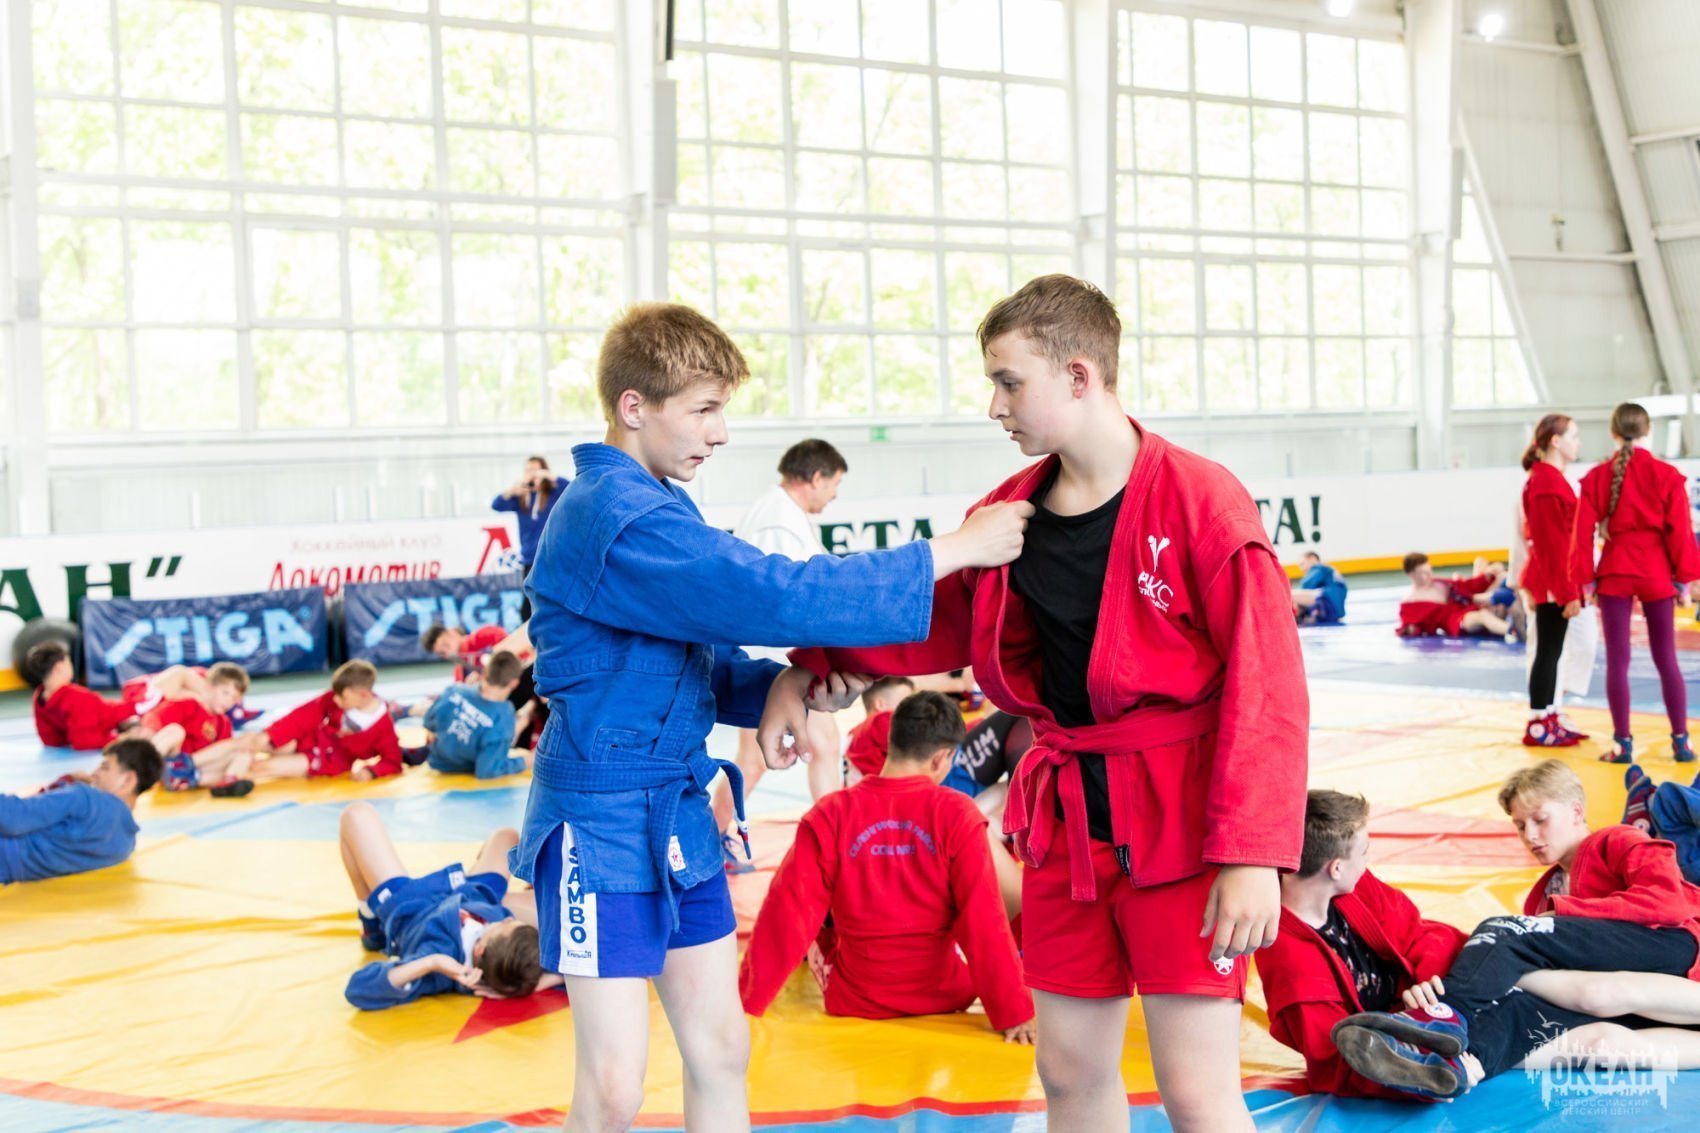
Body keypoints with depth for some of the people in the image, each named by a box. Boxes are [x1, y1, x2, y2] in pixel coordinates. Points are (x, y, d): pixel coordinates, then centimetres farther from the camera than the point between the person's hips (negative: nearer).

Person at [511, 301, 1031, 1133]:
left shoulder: (656, 509, 11)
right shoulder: (618, 519, -21)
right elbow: (777, 596, -28)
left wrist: (777, 687, -8)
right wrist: (949, 553, -23)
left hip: (679, 809, 10)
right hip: (601, 819, -9)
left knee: (720, 1048, 13)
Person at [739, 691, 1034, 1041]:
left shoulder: (830, 816, -11)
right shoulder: (956, 814, -14)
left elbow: (786, 915, -11)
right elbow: (985, 920, -16)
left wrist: (744, 1003, -5)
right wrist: (1012, 1012, -12)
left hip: (854, 1005, 2)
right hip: (943, 1001, -2)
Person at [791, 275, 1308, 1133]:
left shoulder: (1199, 499, -14)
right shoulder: (1009, 512, 4)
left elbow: (1266, 689, -16)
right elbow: (934, 630, 15)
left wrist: (1252, 852, -21)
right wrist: (816, 651, 0)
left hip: (1178, 825, -6)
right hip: (1063, 821, 6)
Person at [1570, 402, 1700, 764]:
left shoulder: (1597, 476, -2)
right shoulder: (1667, 476, -4)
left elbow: (1583, 531, -2)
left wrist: (1585, 581, 4)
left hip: (1614, 574, 0)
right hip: (1657, 575, 0)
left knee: (1617, 661, 4)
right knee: (1666, 659, 9)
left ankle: (1623, 743, 6)